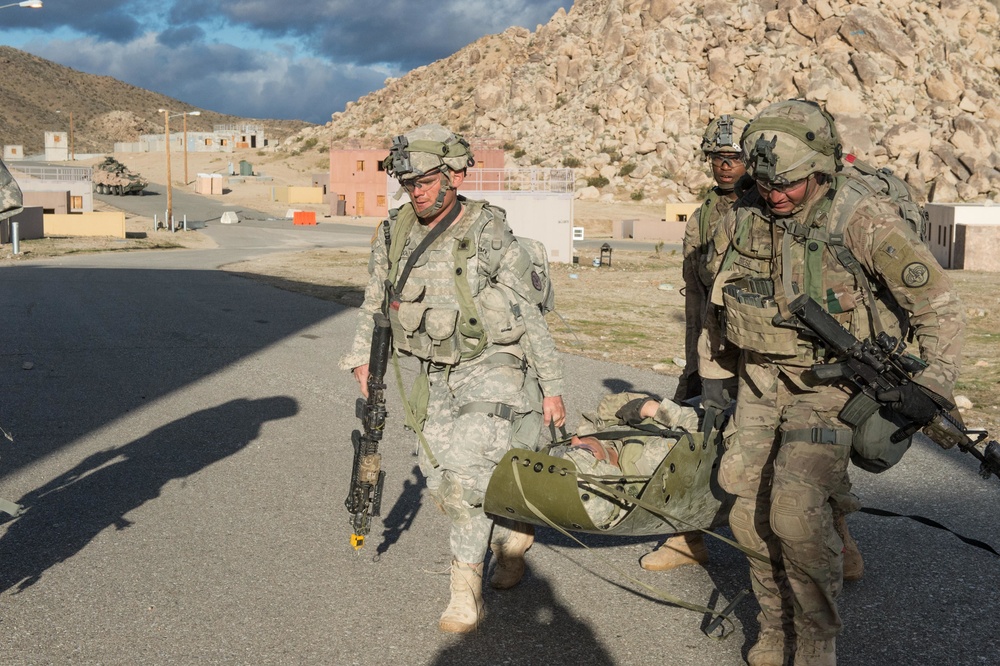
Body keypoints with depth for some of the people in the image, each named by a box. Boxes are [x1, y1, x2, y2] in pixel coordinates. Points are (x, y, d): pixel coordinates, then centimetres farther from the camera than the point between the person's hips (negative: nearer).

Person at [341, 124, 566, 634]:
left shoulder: (488, 235, -14)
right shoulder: (395, 234, 1)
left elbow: (529, 316, -9)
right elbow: (375, 304, 13)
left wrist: (552, 388, -7)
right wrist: (362, 357, 0)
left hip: (494, 367, -6)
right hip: (437, 375, 6)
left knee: (466, 471, -21)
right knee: (442, 483, 8)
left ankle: (466, 591, -1)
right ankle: (512, 536, 33)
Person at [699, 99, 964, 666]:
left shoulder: (865, 221, -17)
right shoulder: (744, 219, -1)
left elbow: (940, 306, -10)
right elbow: (720, 301, 16)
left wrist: (932, 385, -16)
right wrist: (712, 374, 16)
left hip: (829, 387, -5)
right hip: (760, 381, 6)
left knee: (796, 511, -19)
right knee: (750, 512, 5)